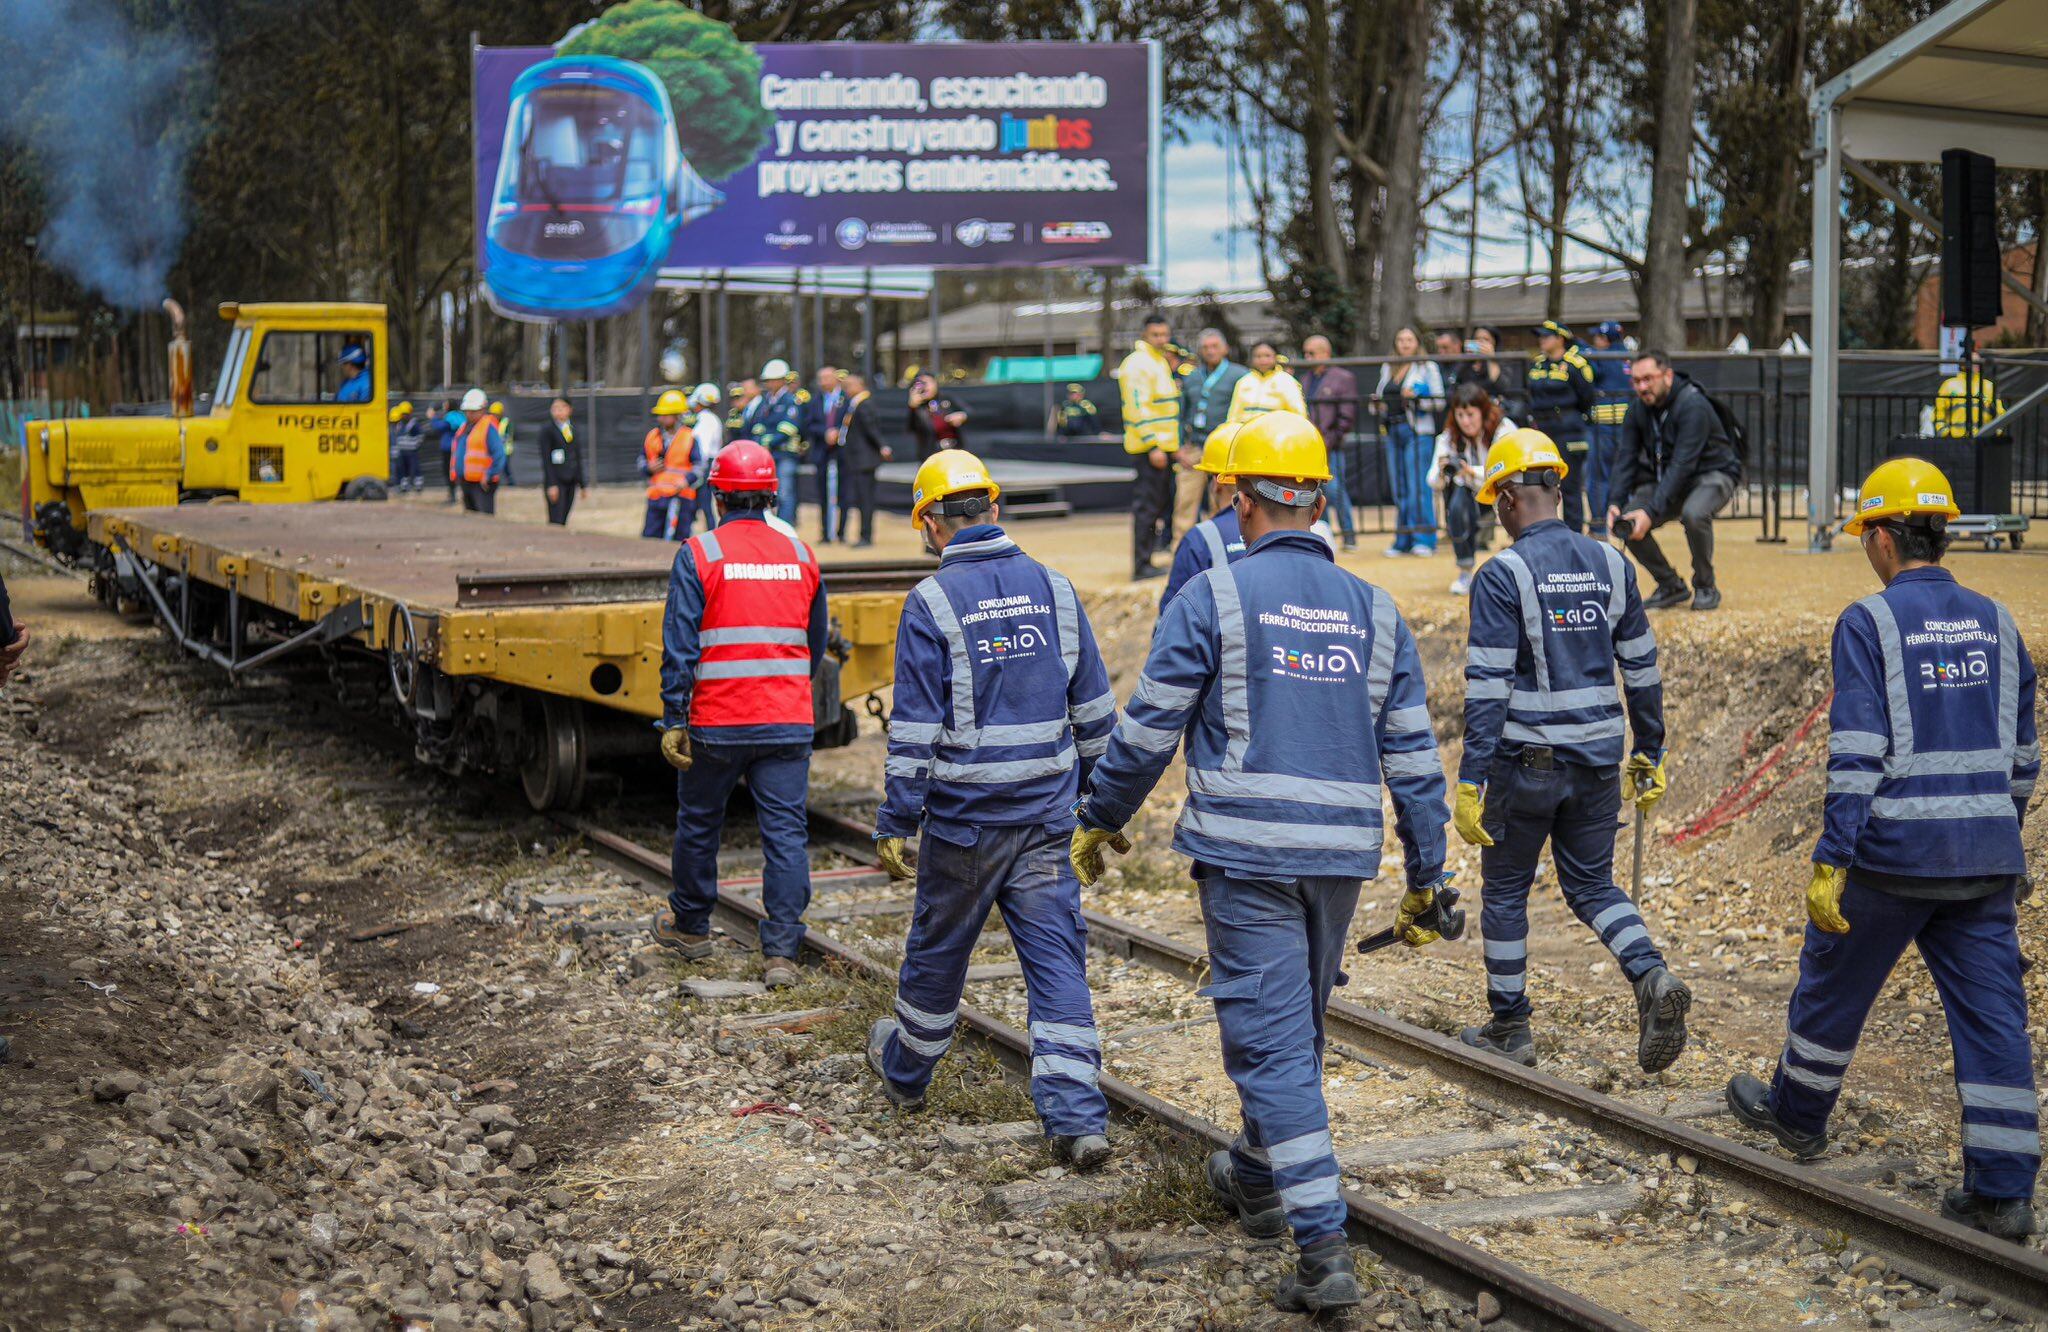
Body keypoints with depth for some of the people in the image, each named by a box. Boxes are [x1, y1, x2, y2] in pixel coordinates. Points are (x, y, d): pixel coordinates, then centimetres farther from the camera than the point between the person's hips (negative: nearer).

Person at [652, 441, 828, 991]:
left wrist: (674, 721, -7)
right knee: (786, 831, 2)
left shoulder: (698, 554, -7)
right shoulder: (801, 555, 7)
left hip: (717, 723, -2)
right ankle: (780, 952, -3)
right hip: (789, 723, 2)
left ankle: (690, 926, 33)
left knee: (699, 823, 17)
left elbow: (680, 646, -11)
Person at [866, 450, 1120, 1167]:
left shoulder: (932, 602, -10)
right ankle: (1077, 1118, -6)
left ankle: (905, 1068, 39)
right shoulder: (1054, 589, 4)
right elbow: (1094, 710, 9)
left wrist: (895, 824, -8)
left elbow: (915, 729, -13)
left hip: (964, 817, -3)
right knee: (1057, 959, 2)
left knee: (937, 950, 16)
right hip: (1048, 816, 3)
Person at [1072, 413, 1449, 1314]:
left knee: (1272, 1043, -4)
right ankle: (1255, 1177, 44)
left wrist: (1100, 819, 11)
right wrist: (1425, 878, 14)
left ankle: (1324, 1250, -11)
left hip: (1246, 851, -5)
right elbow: (1413, 757, 8)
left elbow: (1148, 730, -5)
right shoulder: (1373, 611, 8)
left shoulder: (1212, 599, -6)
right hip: (1342, 858, 5)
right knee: (1297, 1027, 23)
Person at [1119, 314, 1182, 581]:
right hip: (1149, 447, -10)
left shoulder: (1160, 362, 18)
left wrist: (1174, 445, 23)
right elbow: (1138, 408, -20)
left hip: (1162, 446, 10)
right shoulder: (1138, 364, -13)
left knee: (1161, 504, 14)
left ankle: (1145, 562, 19)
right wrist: (1153, 446, -24)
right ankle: (1141, 566, -5)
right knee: (1147, 506, -8)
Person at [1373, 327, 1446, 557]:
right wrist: (1378, 404, 2)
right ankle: (1403, 541, 10)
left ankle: (1424, 539, -6)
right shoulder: (1387, 369, 17)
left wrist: (1416, 398, -17)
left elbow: (1439, 401, -3)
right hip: (1393, 432, 5)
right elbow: (1382, 400, 24)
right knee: (1399, 489, 6)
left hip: (1418, 432, -5)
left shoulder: (1427, 367, 2)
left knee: (1419, 486, -9)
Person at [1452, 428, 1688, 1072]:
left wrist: (1471, 781, -15)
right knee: (1591, 884, 16)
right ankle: (1653, 977, -9)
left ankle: (1509, 1029, 19)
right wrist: (1648, 754, 18)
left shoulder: (1502, 576, -12)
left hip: (1527, 760, -5)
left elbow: (1488, 687, -16)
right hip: (1600, 759, 5)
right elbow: (1641, 669, 9)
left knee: (1506, 891, 12)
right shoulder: (1610, 565, 5)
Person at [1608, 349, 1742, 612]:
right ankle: (1670, 586, 4)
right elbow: (1626, 459, -6)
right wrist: (1615, 502, -22)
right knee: (1626, 522, -15)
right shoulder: (1638, 409, -4)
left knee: (1693, 514, -37)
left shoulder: (1693, 406, -26)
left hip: (1713, 473, -6)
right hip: (1665, 478, 6)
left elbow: (1682, 465, -32)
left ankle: (1706, 587, -13)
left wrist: (1652, 511, -39)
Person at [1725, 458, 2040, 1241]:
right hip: (1986, 859, 5)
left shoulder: (1868, 625, -9)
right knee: (1991, 1014, 3)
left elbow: (1857, 755, -16)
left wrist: (1829, 863, -15)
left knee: (1833, 985, 17)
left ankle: (1798, 1113, 37)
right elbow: (2021, 752, 15)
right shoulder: (1995, 623, 9)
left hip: (1893, 853, -5)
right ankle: (2003, 1192, 1)